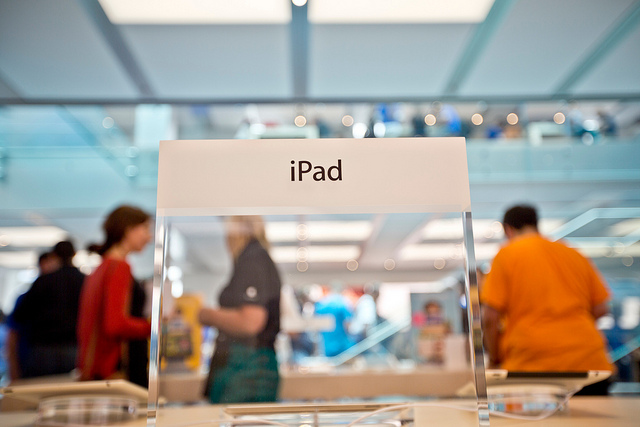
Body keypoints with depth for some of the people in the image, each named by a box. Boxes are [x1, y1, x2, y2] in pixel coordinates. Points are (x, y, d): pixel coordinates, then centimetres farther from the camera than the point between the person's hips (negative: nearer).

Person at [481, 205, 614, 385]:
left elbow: (490, 318, -5)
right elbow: (600, 309, 17)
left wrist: (494, 358, 10)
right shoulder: (573, 254, 16)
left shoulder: (507, 255, 2)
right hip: (588, 360, 5)